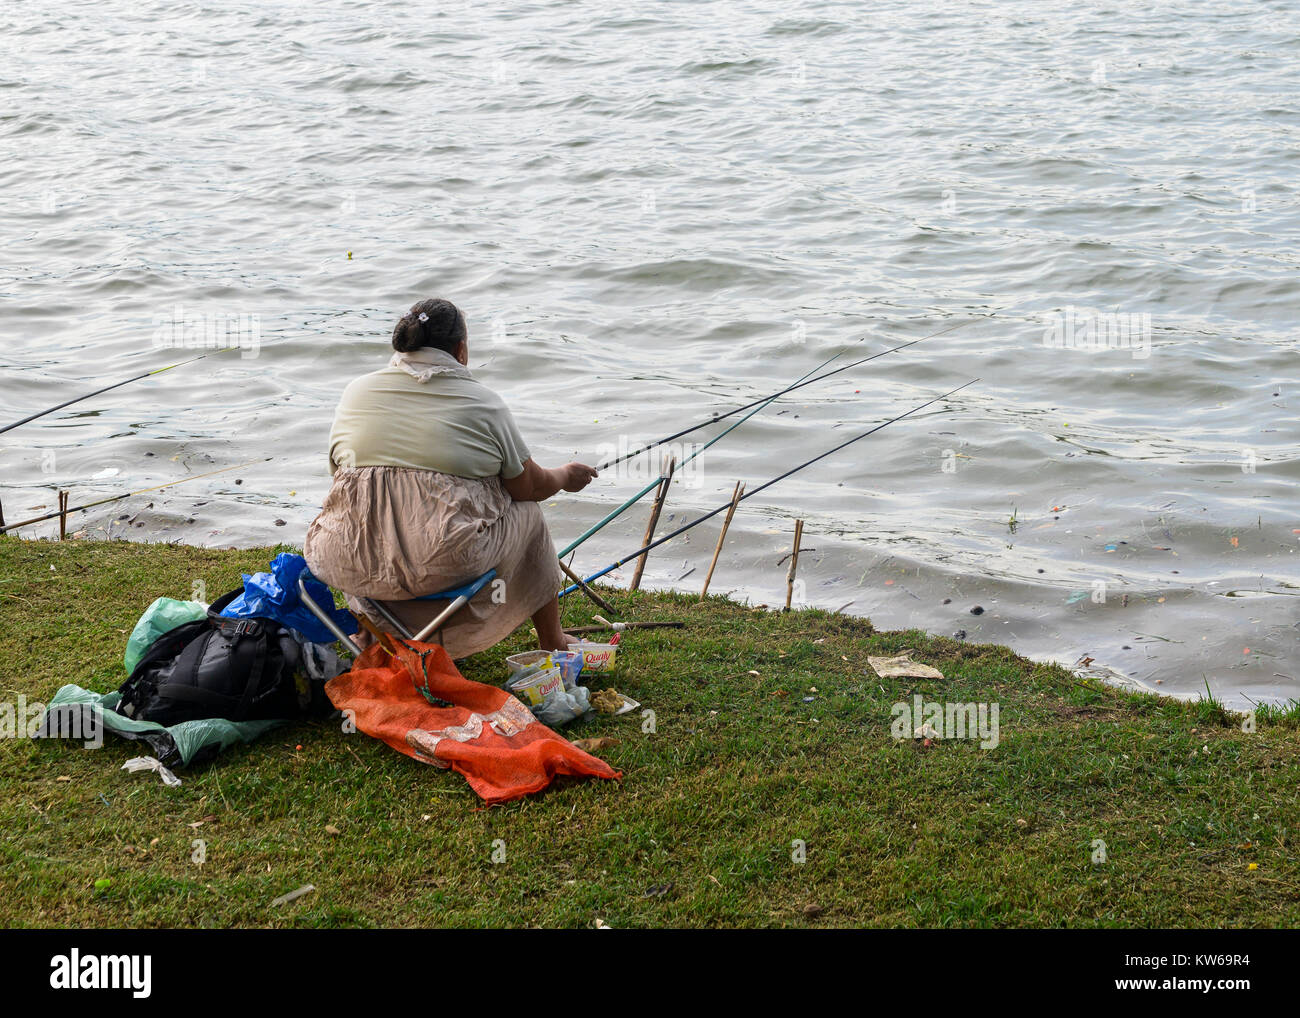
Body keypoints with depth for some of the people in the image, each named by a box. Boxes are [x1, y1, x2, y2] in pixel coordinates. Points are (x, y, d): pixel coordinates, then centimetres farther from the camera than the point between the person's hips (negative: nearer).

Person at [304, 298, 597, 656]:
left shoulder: (356, 391, 10)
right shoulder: (483, 402, 2)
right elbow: (530, 486, 9)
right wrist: (565, 476, 32)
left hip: (351, 567, 3)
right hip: (447, 564, -3)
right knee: (526, 511, 25)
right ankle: (552, 644, 38)